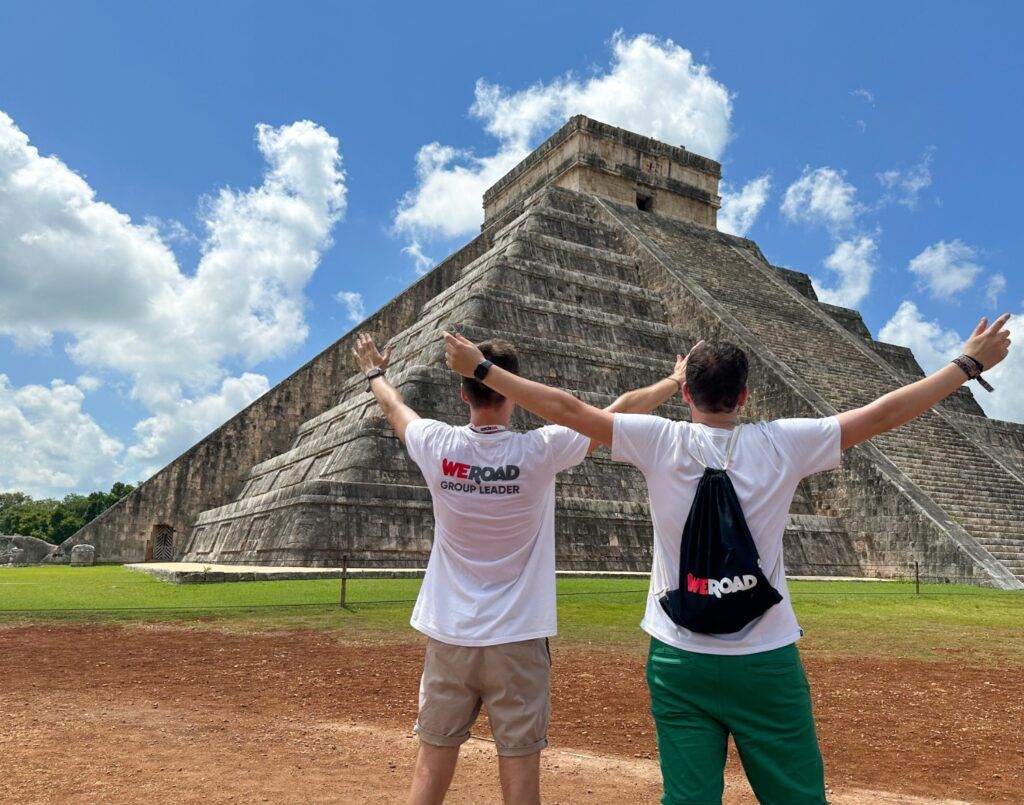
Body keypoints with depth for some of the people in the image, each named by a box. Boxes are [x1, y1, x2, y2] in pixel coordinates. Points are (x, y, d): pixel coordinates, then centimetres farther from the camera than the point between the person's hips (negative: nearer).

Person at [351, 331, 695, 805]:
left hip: (447, 637, 3)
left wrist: (374, 372, 37)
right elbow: (620, 411, 1)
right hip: (516, 640, -2)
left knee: (431, 767, 12)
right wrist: (676, 381, 18)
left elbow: (394, 407, 16)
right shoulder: (539, 450, -13)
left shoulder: (437, 447, -6)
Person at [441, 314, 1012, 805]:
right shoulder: (782, 444, -6)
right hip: (767, 663, 0)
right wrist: (971, 364, 15)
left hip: (678, 662, 1)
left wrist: (480, 369, 5)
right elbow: (884, 413, 2)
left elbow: (566, 408, -3)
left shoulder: (661, 442, -6)